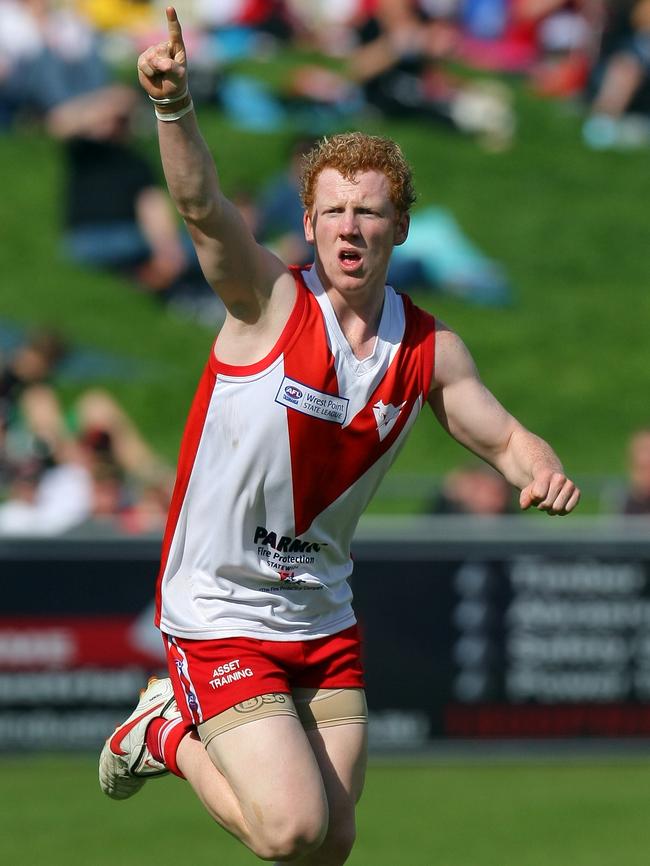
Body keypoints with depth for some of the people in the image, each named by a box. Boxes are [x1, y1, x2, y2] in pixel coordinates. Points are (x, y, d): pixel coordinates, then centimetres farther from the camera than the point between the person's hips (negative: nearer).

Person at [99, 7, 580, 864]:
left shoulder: (430, 349, 1)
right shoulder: (271, 302, -13)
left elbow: (505, 437, 10)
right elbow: (203, 205, -29)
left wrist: (543, 471, -15)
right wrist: (175, 106, -48)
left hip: (324, 622, 5)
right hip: (219, 613, -5)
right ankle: (169, 731, 13)